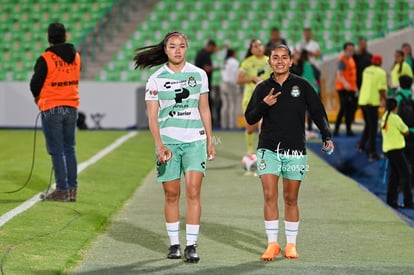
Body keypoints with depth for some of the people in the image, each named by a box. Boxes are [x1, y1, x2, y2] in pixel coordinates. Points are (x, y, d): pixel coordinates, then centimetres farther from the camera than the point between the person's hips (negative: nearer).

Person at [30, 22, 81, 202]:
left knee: (56, 150, 0)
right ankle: (72, 189, 12)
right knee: (69, 149, 12)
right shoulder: (76, 57, 4)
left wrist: (38, 97, 13)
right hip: (72, 107, 5)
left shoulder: (45, 59, -14)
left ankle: (62, 190, 0)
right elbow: (74, 80, 10)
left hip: (51, 108, -5)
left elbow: (35, 84, -7)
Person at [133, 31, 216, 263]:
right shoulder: (156, 79, 0)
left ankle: (192, 245, -9)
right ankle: (174, 244, 13)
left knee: (193, 191, -10)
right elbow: (152, 116, -2)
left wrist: (210, 141, 12)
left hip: (195, 140, 0)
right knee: (172, 195, 3)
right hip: (168, 141, 0)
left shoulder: (199, 74, 6)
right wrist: (160, 146, -13)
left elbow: (204, 109, 13)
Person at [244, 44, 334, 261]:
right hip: (268, 149, 0)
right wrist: (264, 104, -12)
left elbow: (318, 112, 3)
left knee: (291, 200, 4)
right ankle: (272, 244, -2)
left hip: (295, 151, 0)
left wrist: (326, 137, -10)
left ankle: (291, 244, 16)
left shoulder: (302, 85, 2)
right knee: (270, 196, -9)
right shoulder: (262, 88, 6)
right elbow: (250, 118, 6)